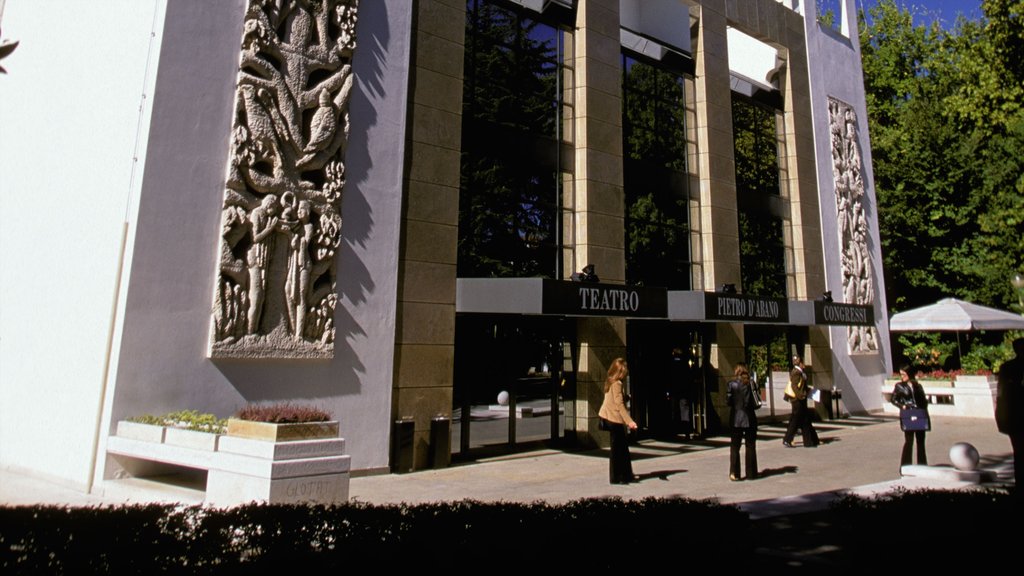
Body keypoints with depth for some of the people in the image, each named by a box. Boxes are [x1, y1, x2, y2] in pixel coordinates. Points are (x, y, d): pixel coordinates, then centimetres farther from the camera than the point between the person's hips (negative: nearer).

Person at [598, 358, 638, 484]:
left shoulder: (609, 382, 10)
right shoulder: (617, 383, -16)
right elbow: (619, 404, -22)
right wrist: (629, 421, -25)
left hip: (608, 418, 9)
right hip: (615, 419, -9)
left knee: (623, 446, 14)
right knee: (617, 448, 0)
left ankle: (627, 475, 21)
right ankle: (616, 477, 8)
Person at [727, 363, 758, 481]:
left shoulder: (731, 384, -6)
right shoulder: (750, 384, -5)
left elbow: (728, 401, -6)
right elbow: (756, 402, -4)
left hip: (736, 419, -1)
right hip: (750, 418, 1)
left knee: (735, 446, 5)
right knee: (750, 446, 10)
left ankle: (734, 473, -2)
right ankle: (751, 473, 14)